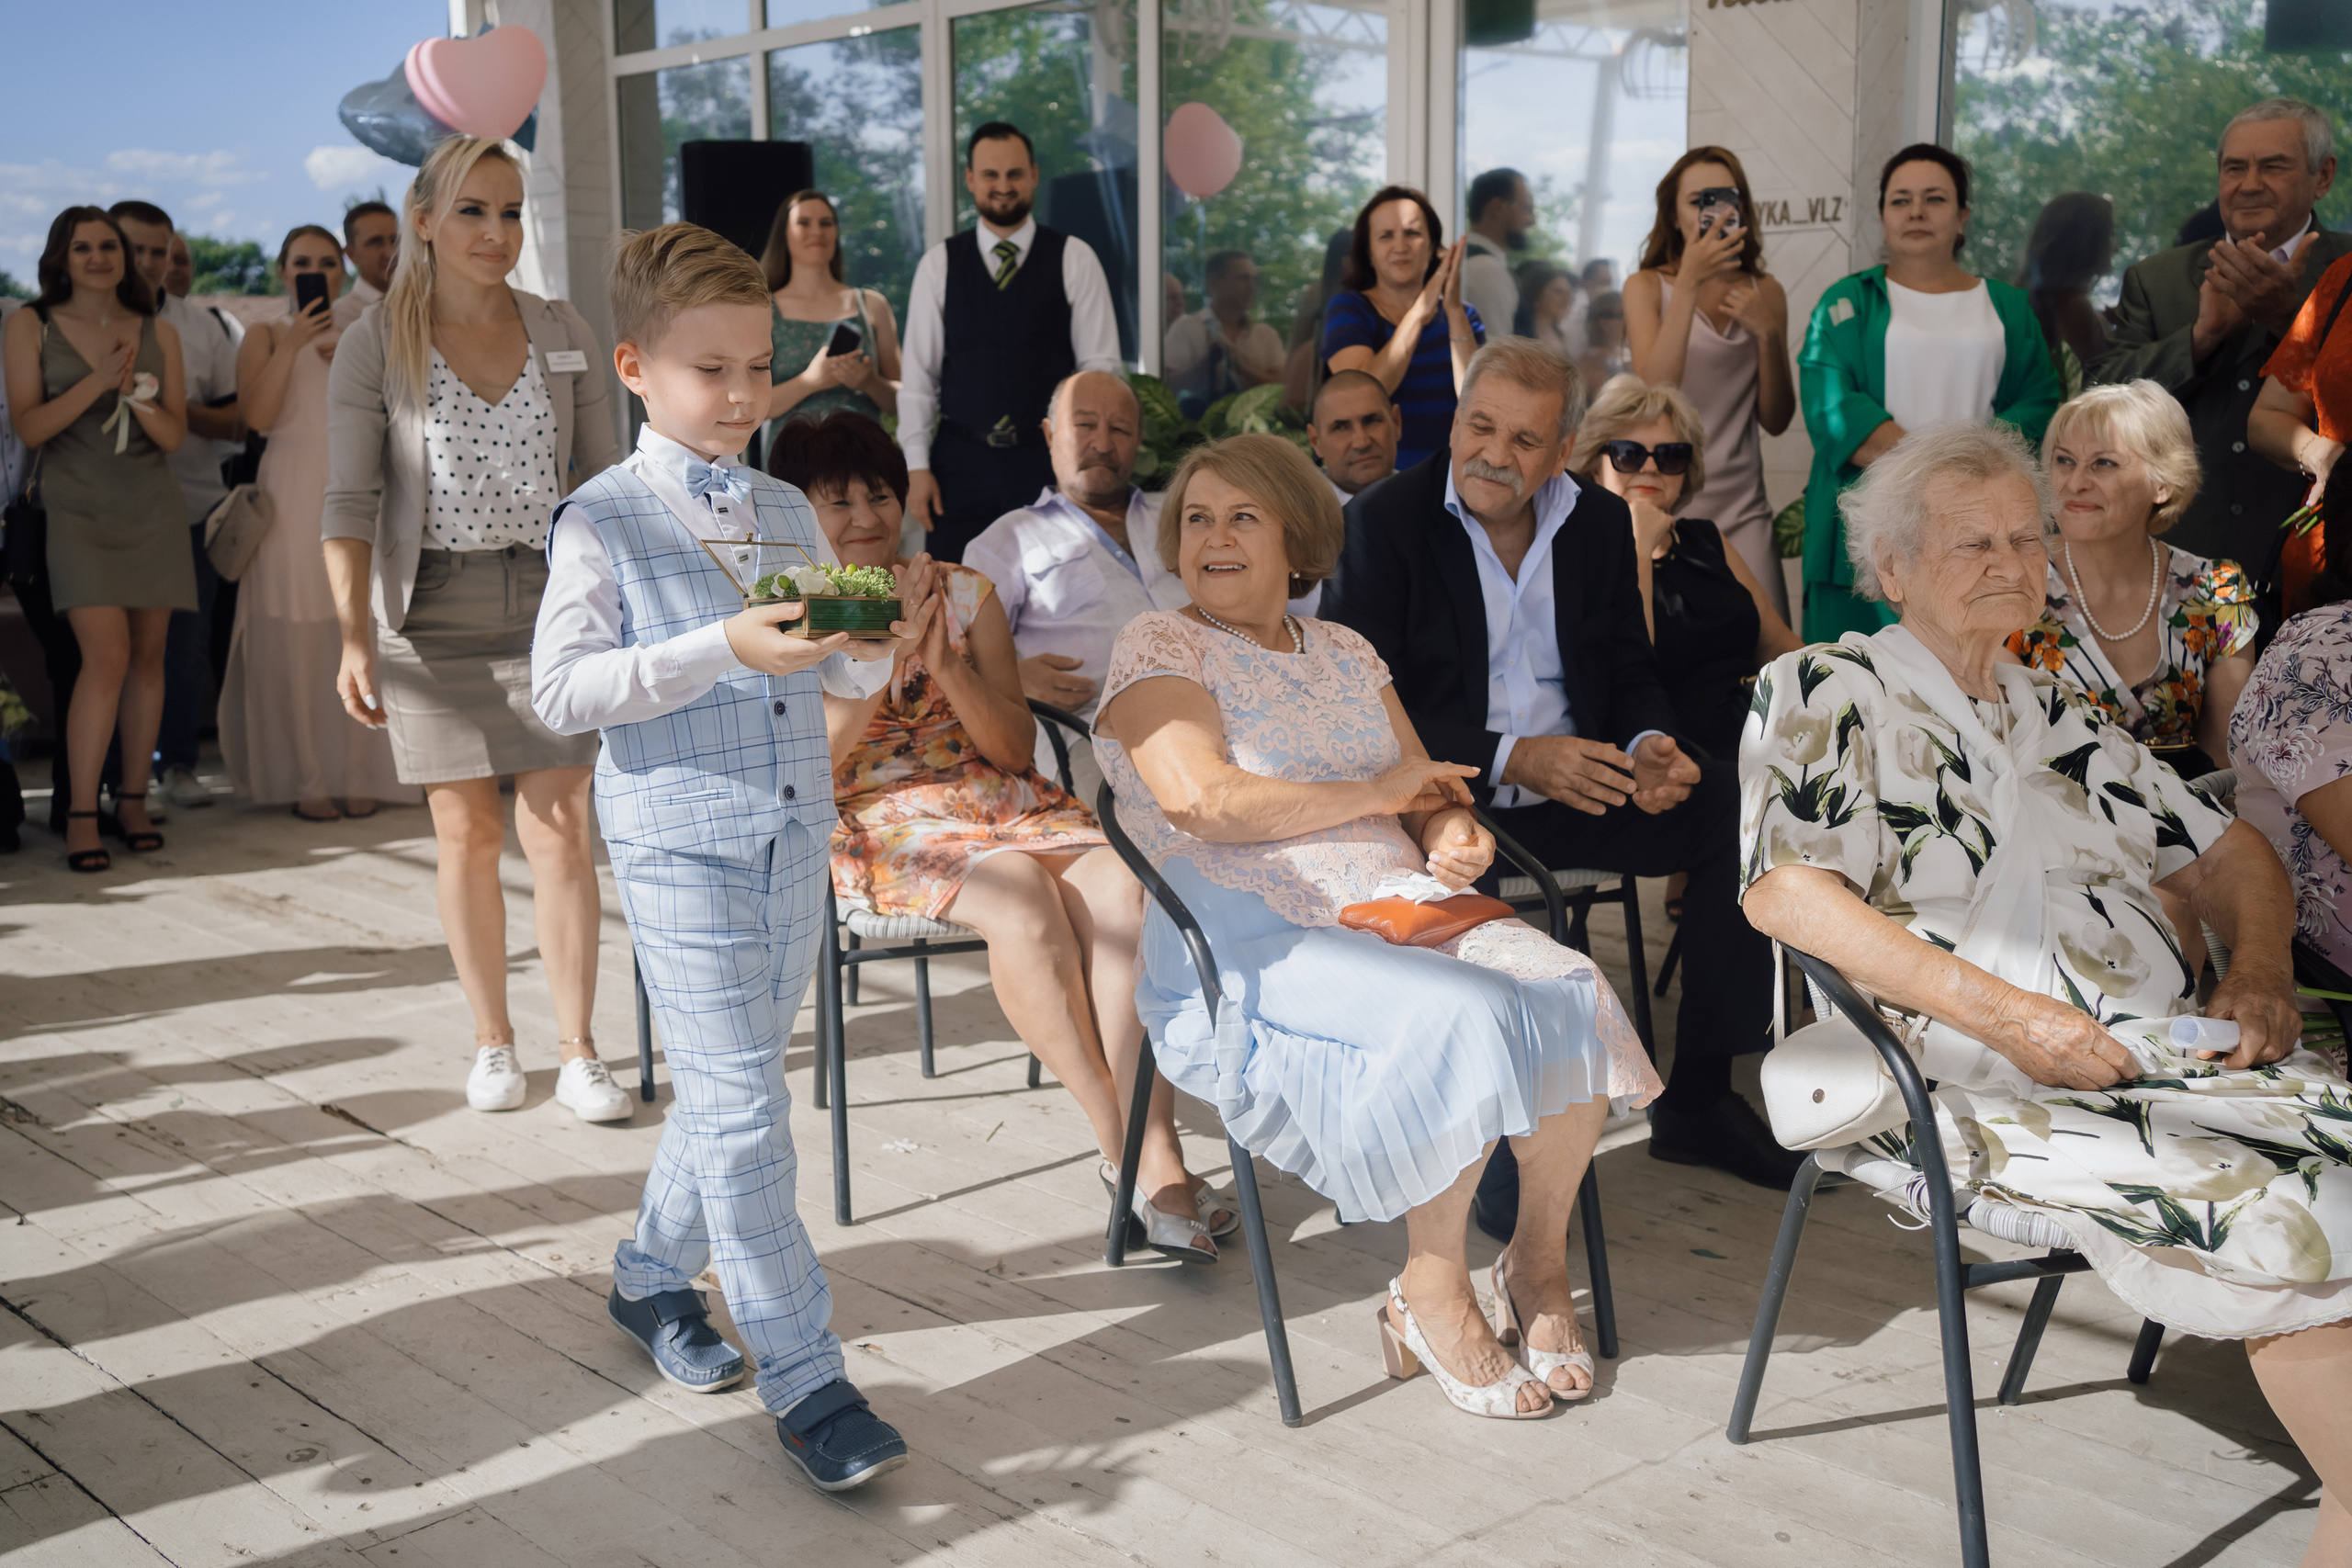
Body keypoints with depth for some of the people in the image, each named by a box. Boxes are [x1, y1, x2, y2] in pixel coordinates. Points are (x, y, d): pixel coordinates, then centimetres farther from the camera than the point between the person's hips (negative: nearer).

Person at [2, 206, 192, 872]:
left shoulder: (158, 334, 8)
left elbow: (175, 436, 5)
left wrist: (138, 396, -14)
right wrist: (97, 381, -16)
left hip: (151, 509, 3)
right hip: (77, 509, -3)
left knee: (148, 655, 3)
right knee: (107, 654, -15)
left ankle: (133, 799, 15)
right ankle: (80, 814, -8)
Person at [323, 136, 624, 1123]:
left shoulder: (564, 334, 6)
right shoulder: (374, 346, -2)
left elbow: (603, 482, 10)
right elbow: (349, 503, -6)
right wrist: (354, 637, -16)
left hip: (549, 603, 1)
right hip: (433, 614, -1)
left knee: (559, 828, -3)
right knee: (467, 832, 5)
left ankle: (578, 1053, 5)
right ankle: (493, 1042, 19)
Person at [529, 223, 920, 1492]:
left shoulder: (789, 514, 11)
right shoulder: (603, 522, -7)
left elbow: (837, 676, 15)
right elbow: (560, 693, -15)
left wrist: (886, 642, -8)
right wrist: (722, 650, -23)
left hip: (794, 839, 6)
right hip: (679, 845, -6)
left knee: (730, 1087, 16)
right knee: (741, 1106, -7)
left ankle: (653, 1277, 38)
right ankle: (806, 1384, -2)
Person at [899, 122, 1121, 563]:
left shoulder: (1075, 259, 3)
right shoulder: (938, 264, 7)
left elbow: (1100, 365, 1)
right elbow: (918, 373, 7)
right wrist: (917, 467, 0)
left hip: (1050, 462, -1)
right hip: (961, 463, 1)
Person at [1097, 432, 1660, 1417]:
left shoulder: (1345, 653, 21)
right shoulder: (1159, 647, 2)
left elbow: (1426, 795, 19)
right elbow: (1206, 801, -13)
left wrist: (1454, 835, -7)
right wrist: (1379, 793, -6)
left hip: (1402, 917, 6)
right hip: (1254, 954, -6)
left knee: (1572, 993, -20)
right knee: (1463, 1014, -31)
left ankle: (1540, 1260, -2)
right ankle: (1432, 1295, -13)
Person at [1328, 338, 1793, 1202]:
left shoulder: (1603, 522, 9)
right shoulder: (1387, 520, -5)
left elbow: (1632, 673, 13)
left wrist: (1650, 746, -12)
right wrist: (1511, 758, -23)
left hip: (1573, 781, 5)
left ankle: (1697, 1098, -2)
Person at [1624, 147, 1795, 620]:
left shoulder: (1764, 292, 10)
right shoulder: (1646, 287, 3)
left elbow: (1776, 420, 9)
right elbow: (1654, 393, -15)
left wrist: (1768, 334, -5)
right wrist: (1689, 281, -17)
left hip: (1741, 509, 2)